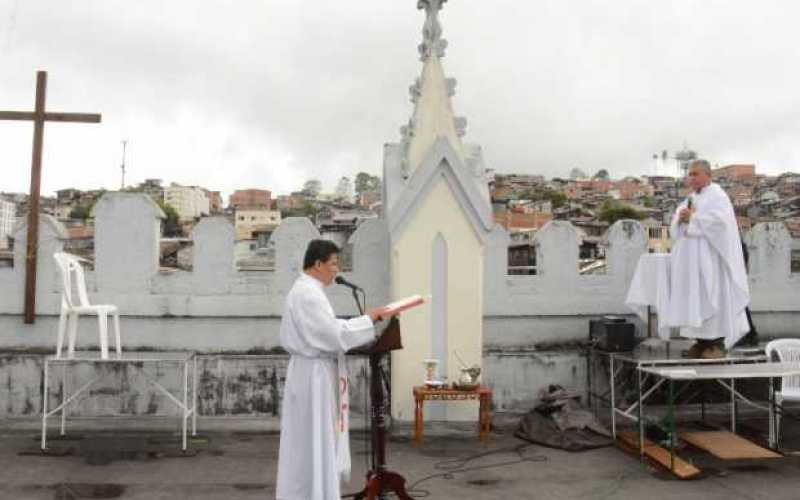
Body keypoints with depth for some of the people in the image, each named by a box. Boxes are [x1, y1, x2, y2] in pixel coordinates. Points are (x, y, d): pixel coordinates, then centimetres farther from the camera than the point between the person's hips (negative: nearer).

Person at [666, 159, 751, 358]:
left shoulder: (717, 196, -4)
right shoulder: (691, 198, 19)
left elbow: (719, 220, -20)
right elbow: (676, 225, 15)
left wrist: (692, 218, -14)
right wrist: (680, 218, -6)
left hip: (710, 260, -7)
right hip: (691, 260, 7)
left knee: (711, 298, -7)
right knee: (695, 299, 6)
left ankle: (718, 342, -3)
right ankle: (702, 341, 12)